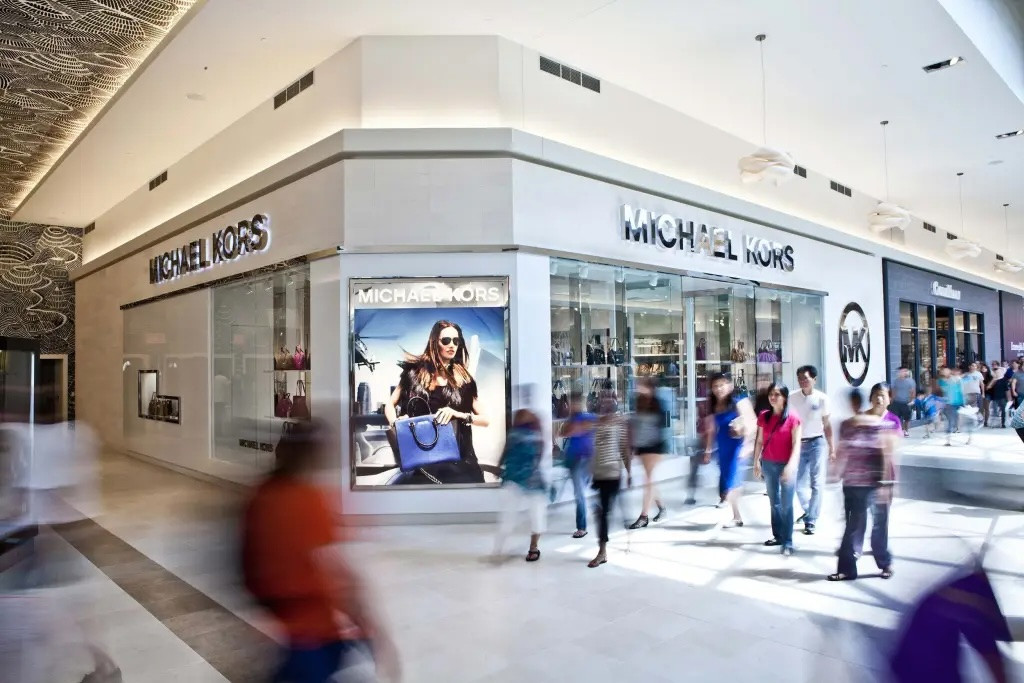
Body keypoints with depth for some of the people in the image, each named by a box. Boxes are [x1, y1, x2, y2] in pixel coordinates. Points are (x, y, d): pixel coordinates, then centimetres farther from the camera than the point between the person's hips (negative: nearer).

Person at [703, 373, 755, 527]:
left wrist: (745, 446, -18)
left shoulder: (739, 403, -9)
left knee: (731, 479, -12)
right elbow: (712, 430, 13)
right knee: (729, 478, 10)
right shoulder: (713, 406, 7)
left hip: (736, 445, -6)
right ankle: (737, 517, 20)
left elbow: (748, 424, -11)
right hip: (722, 448, 6)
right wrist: (708, 450, 14)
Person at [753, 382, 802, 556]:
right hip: (768, 464, 5)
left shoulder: (792, 418, -9)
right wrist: (756, 461, 4)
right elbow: (759, 441, 9)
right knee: (774, 502, 14)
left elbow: (796, 444, -11)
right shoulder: (764, 417, 5)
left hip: (786, 465, -5)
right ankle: (778, 536, 24)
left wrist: (791, 465, -20)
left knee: (786, 504, -3)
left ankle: (788, 542, 3)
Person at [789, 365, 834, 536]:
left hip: (817, 443, -2)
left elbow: (827, 425, 1)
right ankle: (808, 511, 34)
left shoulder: (822, 398, -5)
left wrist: (832, 448, 0)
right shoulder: (792, 398, -1)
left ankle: (811, 520, 8)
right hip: (798, 444, 2)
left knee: (817, 483, -1)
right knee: (799, 484, 7)